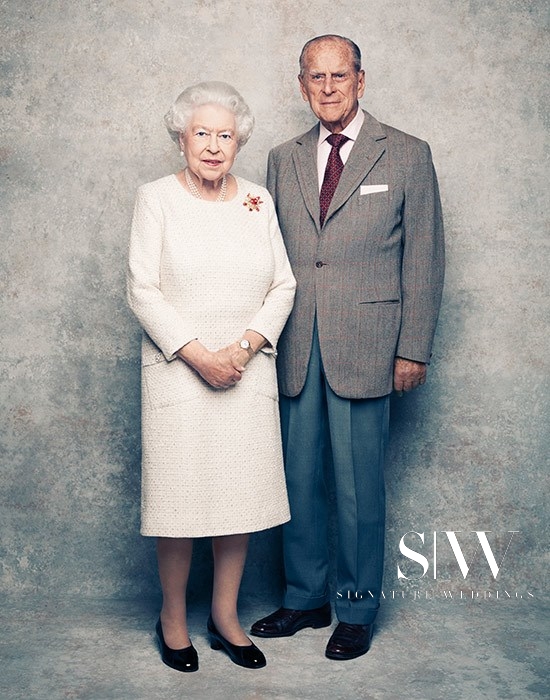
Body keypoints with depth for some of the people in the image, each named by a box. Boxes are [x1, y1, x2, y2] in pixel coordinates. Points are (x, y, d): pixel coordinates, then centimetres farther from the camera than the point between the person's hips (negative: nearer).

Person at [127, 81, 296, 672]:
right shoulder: (156, 200, 0)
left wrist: (244, 347, -9)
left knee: (242, 490, 7)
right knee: (179, 491, 1)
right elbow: (143, 290, -6)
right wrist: (198, 354, -14)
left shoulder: (258, 201, 9)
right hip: (177, 372, -3)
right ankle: (173, 616, 21)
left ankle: (225, 615, 23)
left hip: (247, 373, 3)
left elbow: (282, 286, 6)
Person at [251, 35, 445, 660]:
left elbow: (424, 258, 1)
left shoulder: (407, 156, 3)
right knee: (298, 479, 11)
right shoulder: (283, 160, 13)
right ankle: (304, 599, 28)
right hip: (295, 350, 4)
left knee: (358, 486, 4)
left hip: (363, 350, -3)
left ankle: (356, 609, 22)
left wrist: (413, 349, -4)